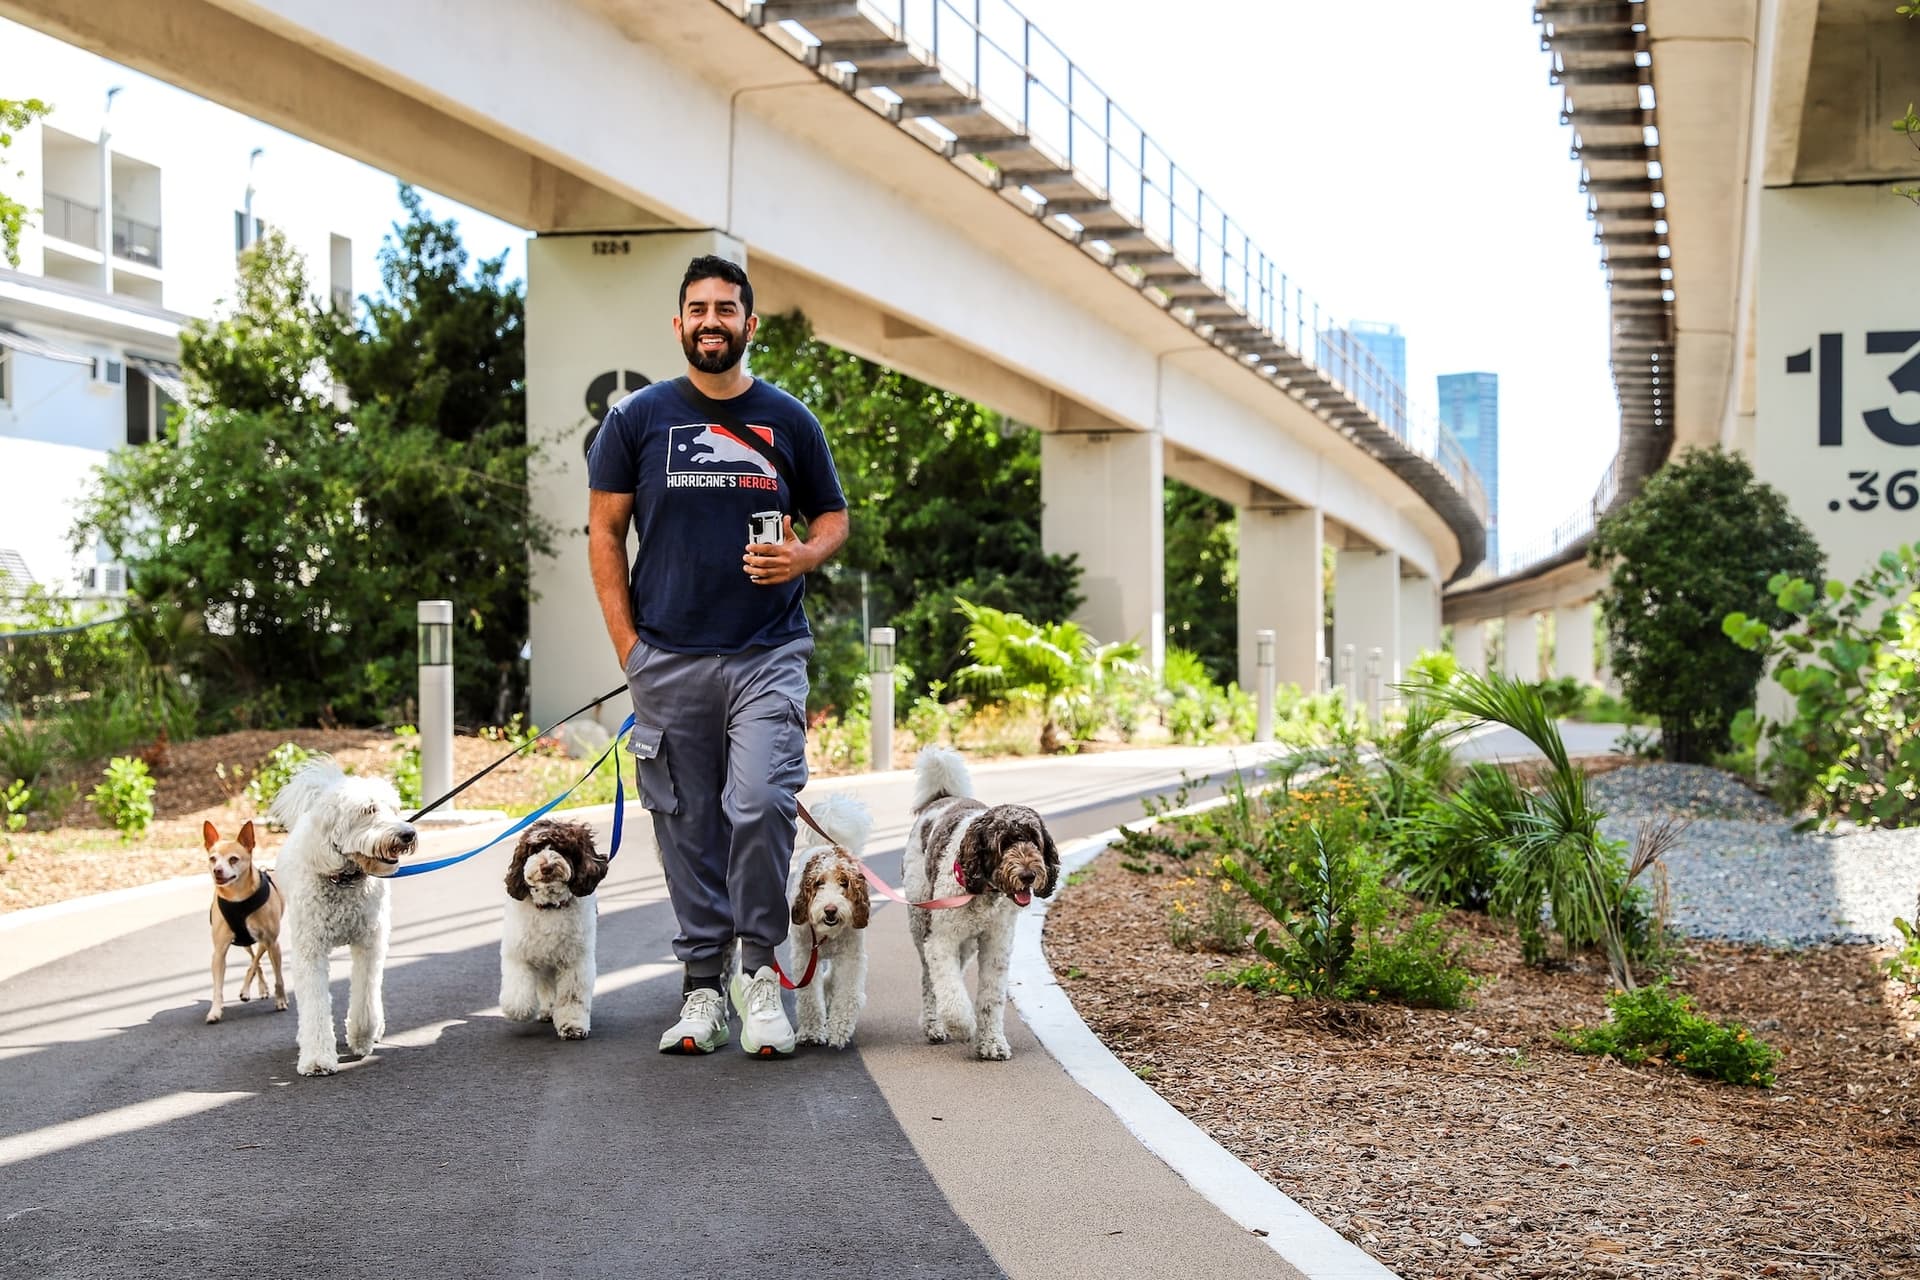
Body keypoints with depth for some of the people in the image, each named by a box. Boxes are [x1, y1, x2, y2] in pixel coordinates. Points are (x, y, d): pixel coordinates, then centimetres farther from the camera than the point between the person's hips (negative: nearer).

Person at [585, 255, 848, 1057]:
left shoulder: (789, 420, 8)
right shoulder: (638, 418, 6)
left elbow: (831, 515, 16)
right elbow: (604, 531, 7)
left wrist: (805, 556, -8)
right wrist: (627, 644, -1)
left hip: (768, 654, 0)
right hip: (668, 659, 1)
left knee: (760, 805, -16)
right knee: (686, 825, 5)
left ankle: (759, 970, 1)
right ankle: (702, 986, 15)